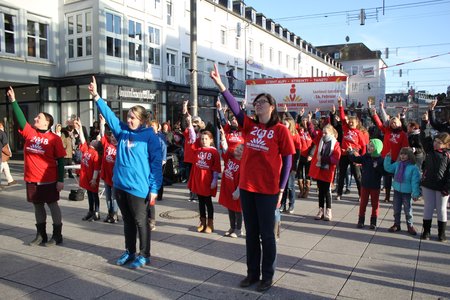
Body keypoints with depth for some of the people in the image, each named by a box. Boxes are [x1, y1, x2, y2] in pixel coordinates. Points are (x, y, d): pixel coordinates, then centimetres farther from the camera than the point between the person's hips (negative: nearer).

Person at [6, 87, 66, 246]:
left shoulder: (54, 139, -9)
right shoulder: (30, 133, 4)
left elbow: (60, 161, -8)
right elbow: (20, 118, -3)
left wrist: (61, 180, -12)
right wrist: (13, 101, -12)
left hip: (49, 180, -5)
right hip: (32, 179, 5)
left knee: (53, 205, 5)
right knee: (37, 206, 14)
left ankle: (57, 235, 15)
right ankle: (41, 235, 26)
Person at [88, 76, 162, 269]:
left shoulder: (149, 135, -9)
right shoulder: (122, 131, 7)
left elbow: (156, 163, -11)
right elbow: (109, 115, 6)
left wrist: (154, 188, -14)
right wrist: (96, 96, -4)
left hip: (138, 186, -6)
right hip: (120, 184, 6)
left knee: (140, 221, 7)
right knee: (127, 221, 18)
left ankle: (144, 255, 21)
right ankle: (129, 251, 32)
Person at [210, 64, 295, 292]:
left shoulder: (280, 130, -5)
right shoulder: (249, 125, 7)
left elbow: (287, 161, -4)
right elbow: (235, 108, -6)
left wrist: (281, 189, -7)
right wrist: (220, 84, -18)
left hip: (267, 190, -4)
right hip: (246, 187, 5)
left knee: (266, 234, 7)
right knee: (251, 233, 14)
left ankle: (267, 276, 23)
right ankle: (252, 272, 29)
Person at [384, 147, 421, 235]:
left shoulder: (413, 167, -14)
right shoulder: (397, 164, 2)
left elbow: (415, 181, -14)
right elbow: (388, 168, 9)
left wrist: (415, 194, -15)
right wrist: (388, 158, -1)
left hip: (407, 192, -5)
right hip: (397, 190, 5)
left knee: (408, 210, 8)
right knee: (396, 209, 13)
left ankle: (410, 226, 23)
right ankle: (396, 224, 26)